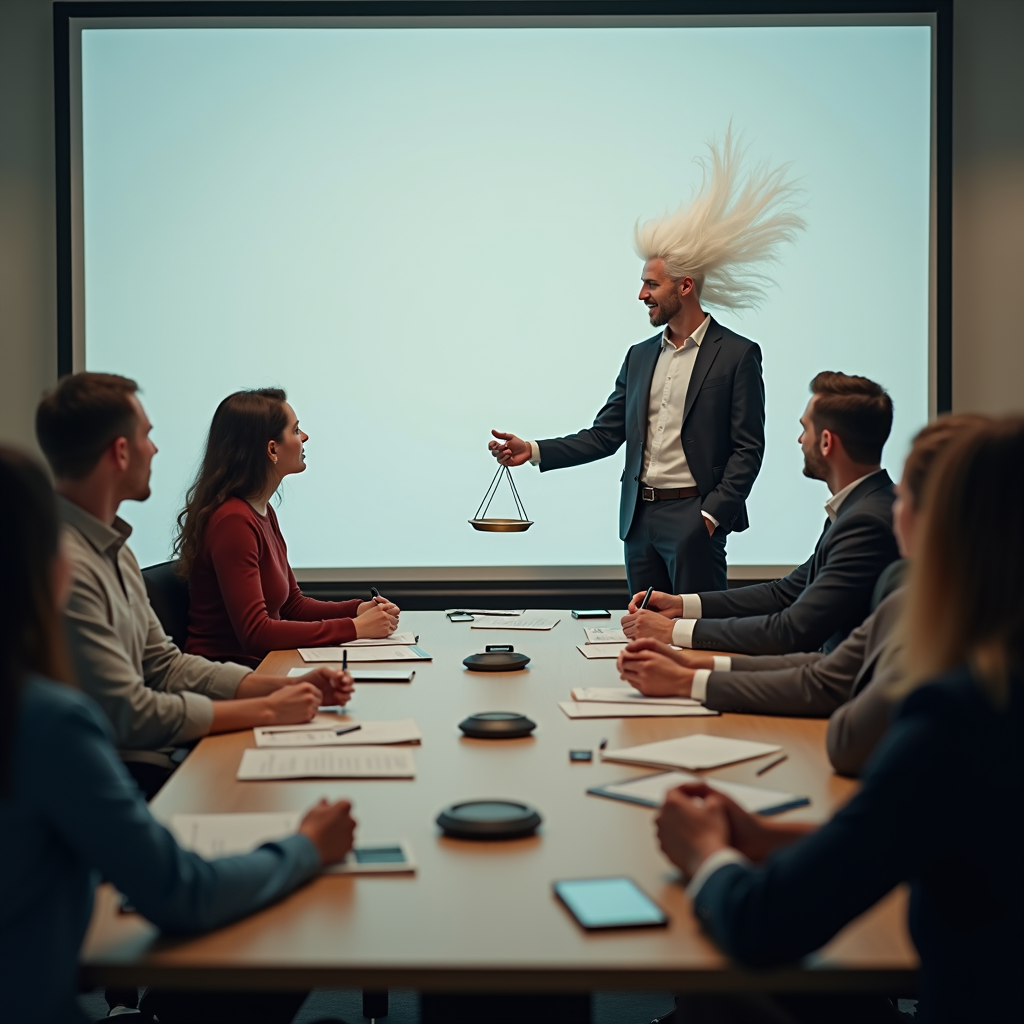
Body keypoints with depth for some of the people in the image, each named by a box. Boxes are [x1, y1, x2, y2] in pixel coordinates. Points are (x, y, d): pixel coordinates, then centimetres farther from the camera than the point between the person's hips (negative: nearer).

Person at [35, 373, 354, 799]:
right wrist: (266, 710, -12)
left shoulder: (113, 548, 13)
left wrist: (288, 686, 4)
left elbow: (166, 667, 16)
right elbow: (129, 715, -21)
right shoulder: (63, 564, -21)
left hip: (150, 759, 9)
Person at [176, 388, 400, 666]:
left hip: (259, 664, 9)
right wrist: (353, 628, -18)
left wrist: (358, 609, 2)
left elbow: (292, 604, 19)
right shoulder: (233, 521, -17)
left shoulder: (263, 512, 12)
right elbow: (255, 632, -22)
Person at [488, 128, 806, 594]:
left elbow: (748, 448, -6)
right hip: (639, 518, 6)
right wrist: (533, 450, 2)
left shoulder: (737, 354, -4)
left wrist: (711, 514, -14)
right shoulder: (640, 357, 15)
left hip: (692, 519, -6)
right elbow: (605, 435, 13)